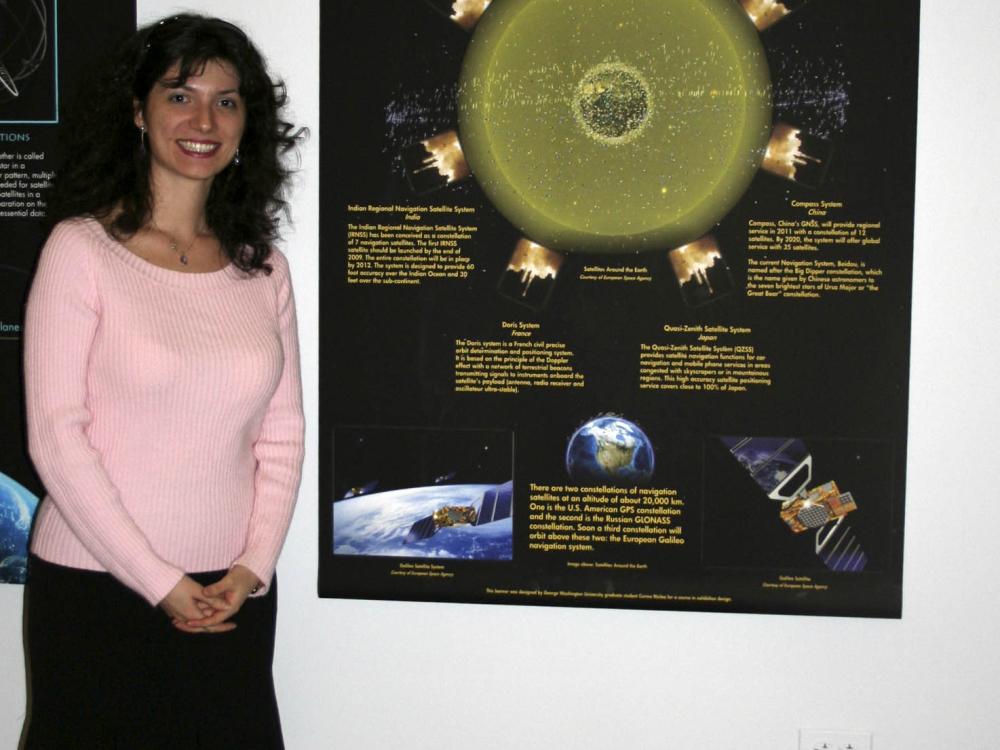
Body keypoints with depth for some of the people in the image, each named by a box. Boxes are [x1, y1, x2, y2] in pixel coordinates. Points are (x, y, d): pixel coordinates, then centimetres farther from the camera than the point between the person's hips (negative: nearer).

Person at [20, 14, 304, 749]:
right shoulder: (81, 248, -6)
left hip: (230, 599, 4)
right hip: (95, 591, -3)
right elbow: (56, 438, -10)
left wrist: (252, 568, -5)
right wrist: (159, 583, -11)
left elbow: (282, 435, 8)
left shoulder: (264, 268, 6)